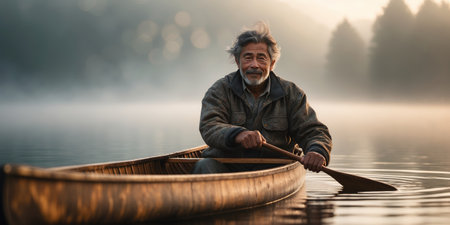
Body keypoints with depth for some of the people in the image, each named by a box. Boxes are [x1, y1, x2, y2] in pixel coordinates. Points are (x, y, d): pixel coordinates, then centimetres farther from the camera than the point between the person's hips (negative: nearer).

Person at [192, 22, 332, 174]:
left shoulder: (291, 94, 7)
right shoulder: (221, 90, 3)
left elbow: (314, 132, 2)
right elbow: (209, 127, -13)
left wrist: (317, 151, -24)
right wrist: (238, 135, -37)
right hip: (226, 168, -1)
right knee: (204, 166, -31)